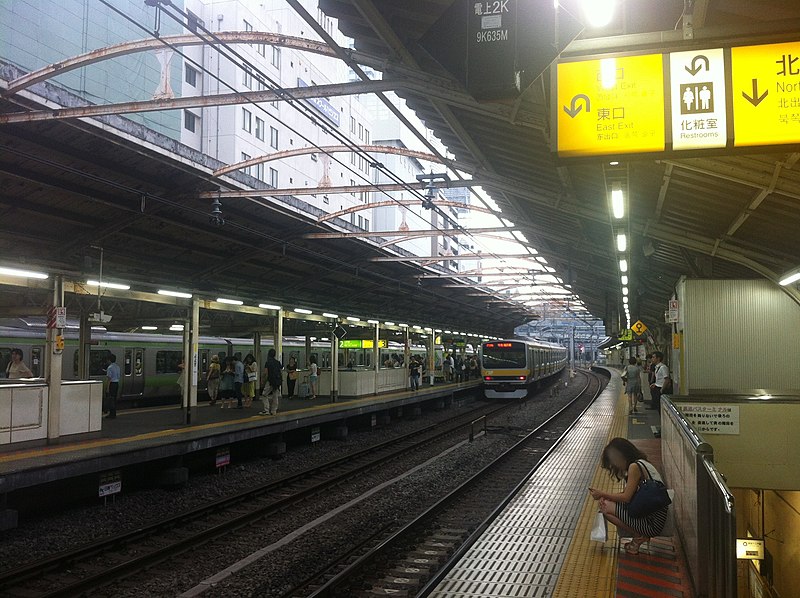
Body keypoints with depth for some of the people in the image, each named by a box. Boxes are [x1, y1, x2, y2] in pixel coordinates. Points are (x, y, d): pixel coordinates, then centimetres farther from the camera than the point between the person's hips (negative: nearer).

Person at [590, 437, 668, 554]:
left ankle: (639, 536, -2)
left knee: (606, 507, -14)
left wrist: (602, 494, -6)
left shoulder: (634, 467, -16)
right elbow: (626, 493, 11)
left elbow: (626, 497, -17)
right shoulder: (640, 464, 14)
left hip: (653, 521, -10)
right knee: (605, 503, 7)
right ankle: (640, 535, 5)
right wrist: (605, 496, -3)